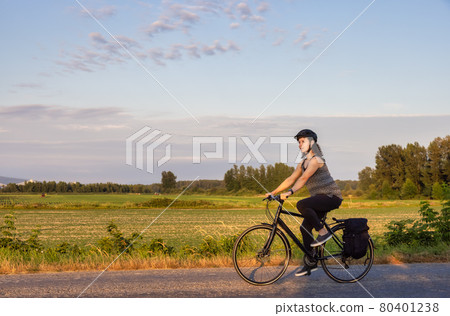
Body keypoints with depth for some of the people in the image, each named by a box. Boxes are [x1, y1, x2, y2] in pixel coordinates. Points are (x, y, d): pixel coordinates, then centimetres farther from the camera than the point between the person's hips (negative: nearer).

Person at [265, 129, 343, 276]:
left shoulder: (316, 159, -14)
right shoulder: (303, 163, 14)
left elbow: (304, 178, -26)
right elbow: (291, 179, 12)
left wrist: (290, 192, -35)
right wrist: (273, 192, 5)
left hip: (331, 196, -9)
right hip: (321, 198, 9)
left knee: (301, 205, -30)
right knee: (305, 228, 3)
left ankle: (323, 232, -15)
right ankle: (310, 263, 11)